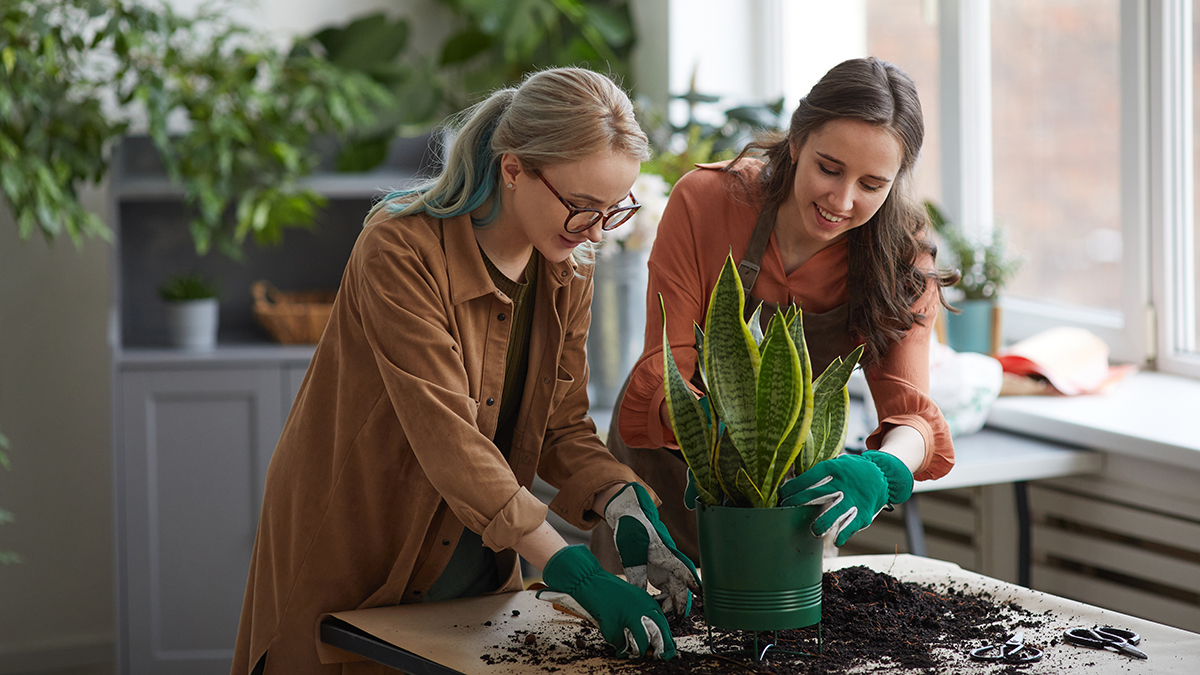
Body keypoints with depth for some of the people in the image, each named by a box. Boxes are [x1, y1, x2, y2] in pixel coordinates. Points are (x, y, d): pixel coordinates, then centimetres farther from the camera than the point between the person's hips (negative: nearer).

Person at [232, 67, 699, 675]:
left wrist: (627, 506, -23)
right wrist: (577, 575, -39)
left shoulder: (566, 271, -3)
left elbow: (564, 427, -1)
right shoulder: (400, 251, -26)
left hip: (478, 567, 6)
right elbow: (446, 434, -33)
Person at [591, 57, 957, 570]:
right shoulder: (704, 201, -24)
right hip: (667, 470, -1)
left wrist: (880, 471, -52)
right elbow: (663, 377, -26)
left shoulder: (901, 257, -17)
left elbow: (910, 407, -27)